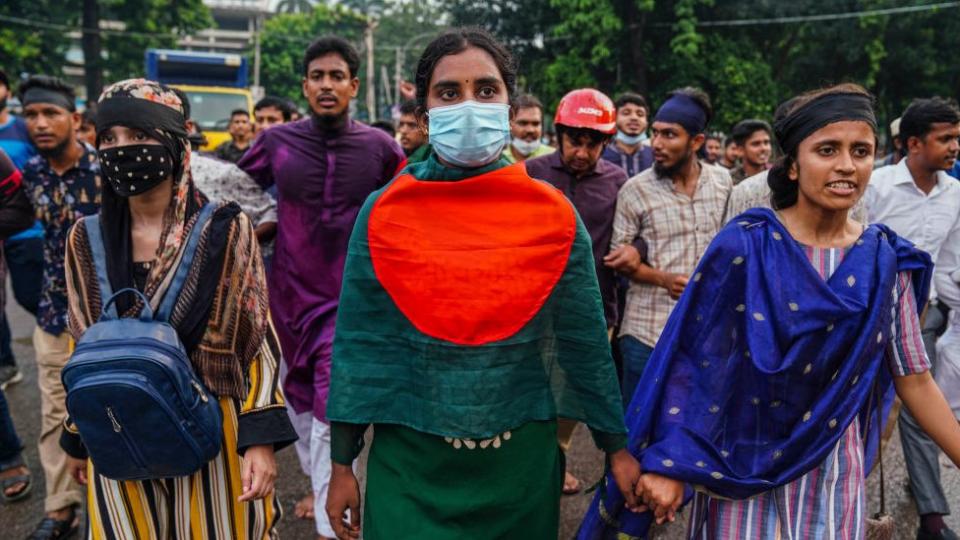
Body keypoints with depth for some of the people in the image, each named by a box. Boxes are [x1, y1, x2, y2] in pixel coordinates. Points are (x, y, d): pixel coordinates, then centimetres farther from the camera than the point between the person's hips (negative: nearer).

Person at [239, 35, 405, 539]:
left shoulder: (380, 147, -8)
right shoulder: (275, 142, -4)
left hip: (351, 299, -3)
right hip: (290, 293, 3)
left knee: (332, 414, -7)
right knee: (300, 402, 19)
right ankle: (318, 484, 43)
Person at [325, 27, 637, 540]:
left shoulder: (554, 214, -6)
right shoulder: (383, 212, -7)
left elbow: (584, 341, 0)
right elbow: (357, 343, -3)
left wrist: (617, 449, 3)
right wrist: (342, 465, -1)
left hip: (521, 458, 1)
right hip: (408, 460, -1)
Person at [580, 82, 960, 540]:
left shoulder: (886, 261, -3)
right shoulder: (744, 245, -14)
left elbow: (914, 379, 3)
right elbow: (692, 358, -14)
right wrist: (666, 462, -17)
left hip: (833, 472, 3)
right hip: (743, 466, -3)